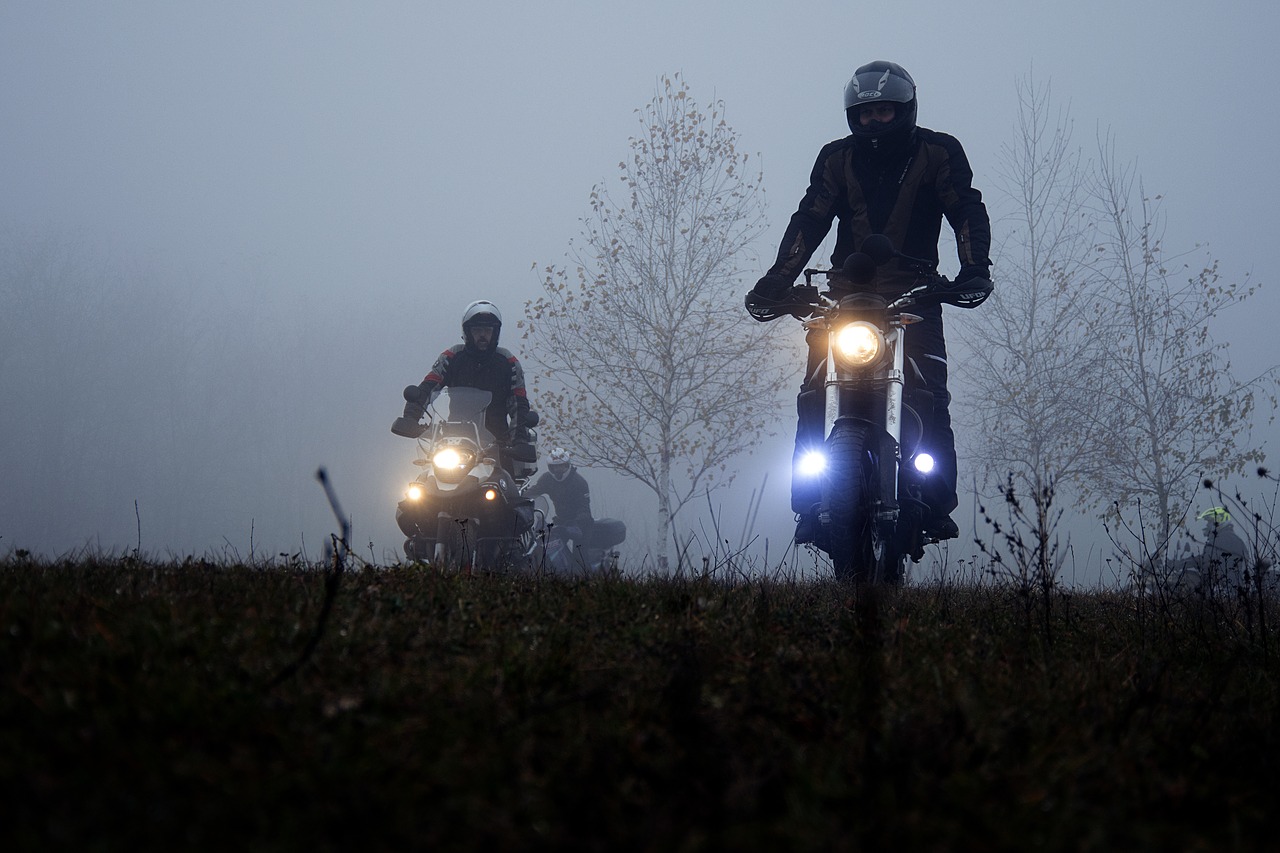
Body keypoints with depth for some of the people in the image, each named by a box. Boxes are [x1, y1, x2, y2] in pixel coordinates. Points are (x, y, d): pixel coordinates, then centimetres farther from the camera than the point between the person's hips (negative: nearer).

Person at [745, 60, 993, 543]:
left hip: (914, 294, -2)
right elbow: (809, 221, 3)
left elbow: (967, 211, -5)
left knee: (931, 403, -14)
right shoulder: (838, 158, 9)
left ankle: (938, 504, -10)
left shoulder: (938, 153, 3)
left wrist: (974, 269, -23)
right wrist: (776, 282, -10)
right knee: (815, 399, -9)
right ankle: (810, 505, -5)